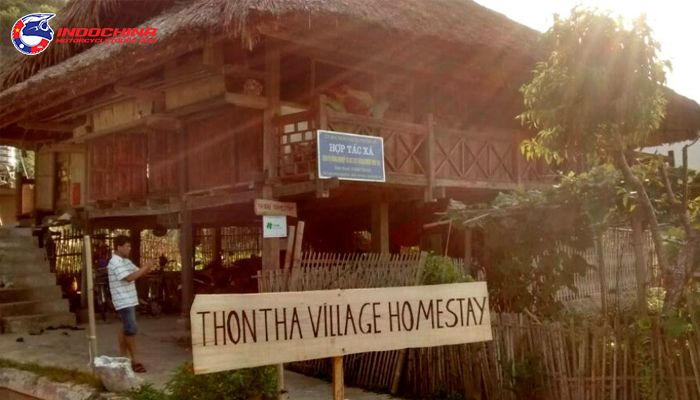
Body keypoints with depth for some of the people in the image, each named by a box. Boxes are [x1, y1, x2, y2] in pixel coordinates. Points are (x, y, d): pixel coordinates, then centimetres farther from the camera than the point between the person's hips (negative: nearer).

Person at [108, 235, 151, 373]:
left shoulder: (126, 261, 14)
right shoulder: (115, 263, -16)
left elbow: (138, 272, 15)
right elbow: (129, 277, -25)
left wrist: (145, 269, -5)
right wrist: (145, 268, -20)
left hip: (129, 300, 10)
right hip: (123, 301, -10)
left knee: (125, 328, 13)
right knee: (131, 329, -9)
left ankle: (123, 357, 20)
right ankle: (134, 360, -5)